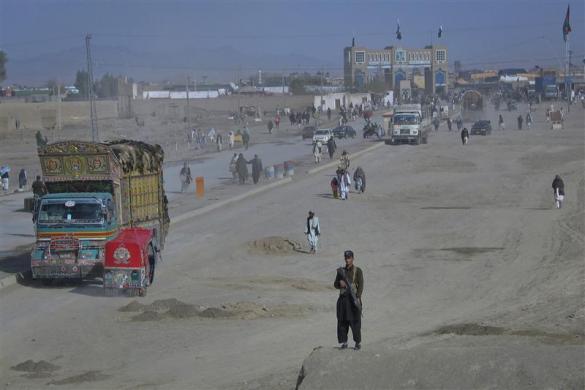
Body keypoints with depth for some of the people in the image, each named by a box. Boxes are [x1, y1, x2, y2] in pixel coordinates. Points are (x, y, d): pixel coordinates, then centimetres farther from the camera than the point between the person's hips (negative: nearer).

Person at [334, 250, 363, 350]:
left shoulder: (358, 271, -2)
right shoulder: (341, 271, 11)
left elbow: (361, 286, -7)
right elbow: (335, 284, 13)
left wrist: (357, 297, -18)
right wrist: (340, 283, -10)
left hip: (353, 299, -4)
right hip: (343, 298, 4)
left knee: (355, 321, -5)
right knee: (342, 321, 3)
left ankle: (358, 342, 5)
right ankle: (344, 342, 10)